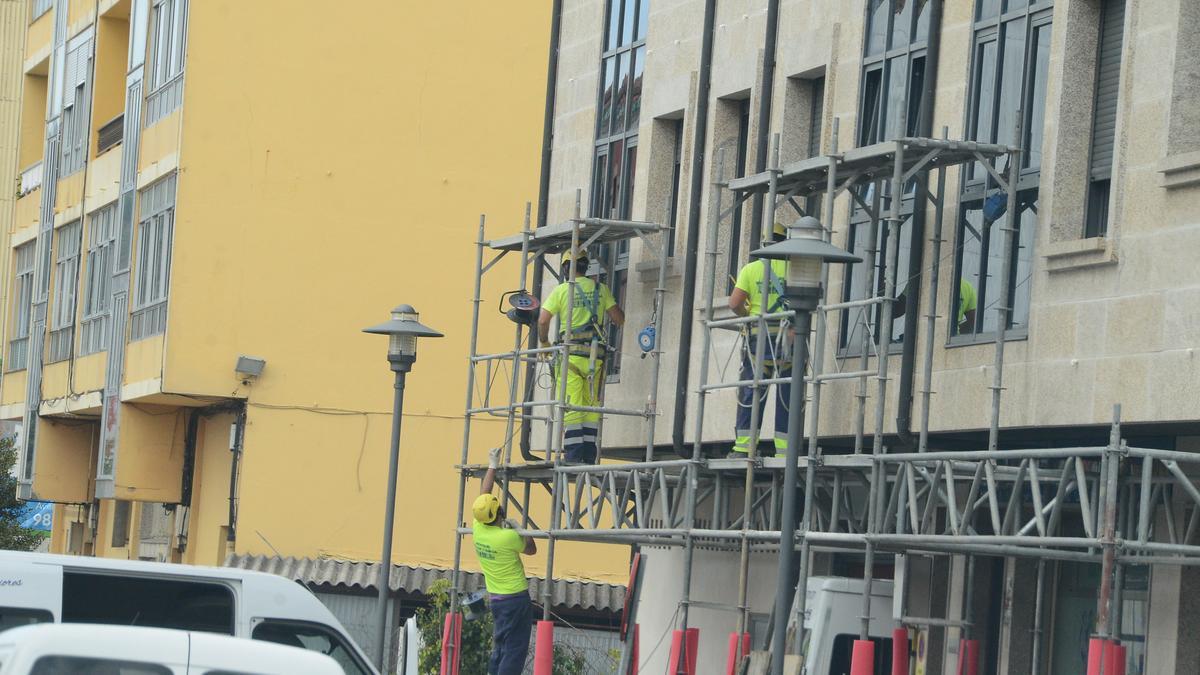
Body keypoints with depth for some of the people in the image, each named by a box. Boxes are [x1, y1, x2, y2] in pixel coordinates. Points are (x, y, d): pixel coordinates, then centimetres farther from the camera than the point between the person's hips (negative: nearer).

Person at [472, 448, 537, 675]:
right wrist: (520, 529, 7)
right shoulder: (508, 537, -19)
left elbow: (483, 496, 11)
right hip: (516, 598, -7)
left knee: (500, 649, 14)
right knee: (514, 651, -6)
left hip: (496, 597, 7)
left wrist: (492, 467, 16)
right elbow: (531, 549, -1)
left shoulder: (478, 529, -2)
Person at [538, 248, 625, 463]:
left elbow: (543, 319, -6)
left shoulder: (562, 290, 2)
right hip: (595, 355, 3)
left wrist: (544, 342, 11)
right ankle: (589, 457, 8)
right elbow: (619, 319, 10)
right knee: (591, 407, 10)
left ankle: (574, 458, -9)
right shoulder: (600, 289, 10)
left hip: (571, 354, -3)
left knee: (571, 407, -4)